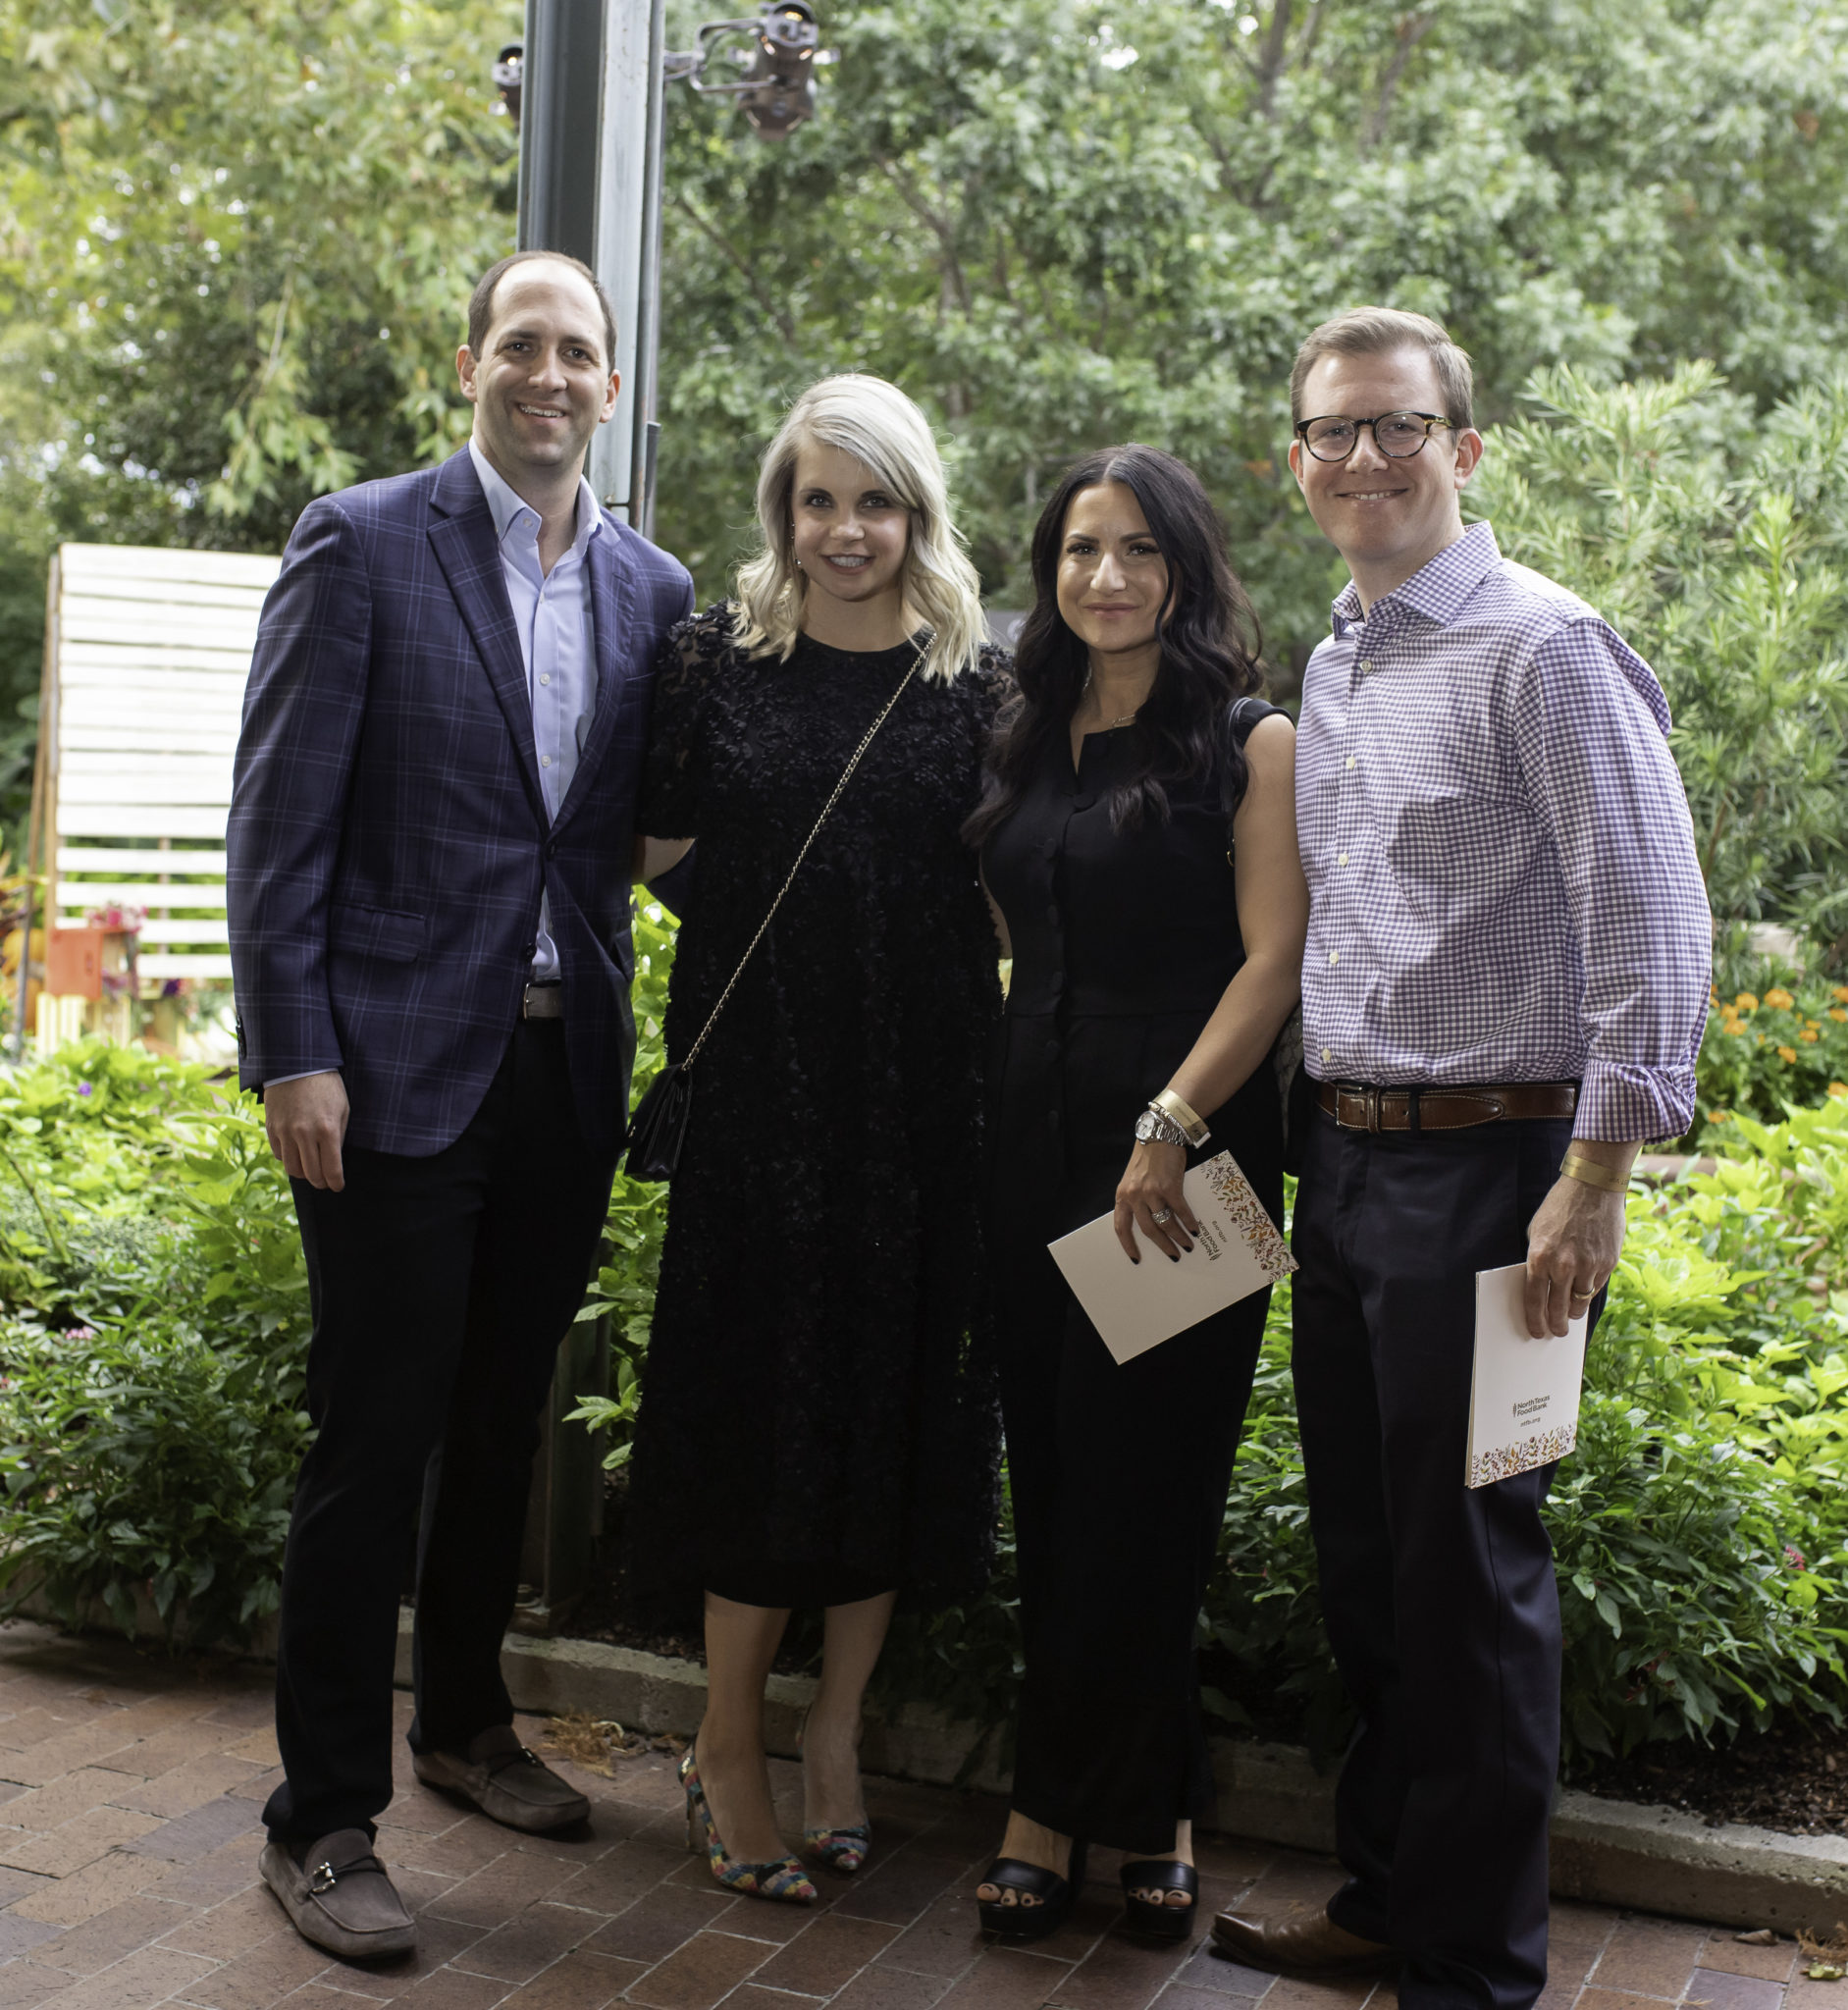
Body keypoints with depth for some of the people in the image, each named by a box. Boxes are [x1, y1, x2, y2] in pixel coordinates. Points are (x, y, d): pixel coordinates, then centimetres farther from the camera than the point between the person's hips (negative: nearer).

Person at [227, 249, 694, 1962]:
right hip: (401, 1067, -5)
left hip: (569, 1070, 5)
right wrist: (293, 1053, -13)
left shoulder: (653, 591, 9)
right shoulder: (361, 542, -4)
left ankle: (466, 1720, 36)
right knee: (374, 1441, 1)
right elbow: (281, 818, -8)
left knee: (503, 1423, 17)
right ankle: (321, 1820, 16)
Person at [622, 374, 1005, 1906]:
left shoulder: (974, 681, 4)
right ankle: (728, 1747, 19)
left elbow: (1009, 892, 8)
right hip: (761, 1092, -1)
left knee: (900, 1404, 7)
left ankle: (838, 1730, 24)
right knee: (763, 1394, 3)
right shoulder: (718, 657, 2)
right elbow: (659, 842, 9)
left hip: (925, 1102, 1)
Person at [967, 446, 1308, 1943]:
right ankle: (1155, 1811, 22)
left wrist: (1171, 1126, -19)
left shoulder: (1252, 742, -3)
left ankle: (1058, 1807, 17)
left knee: (1139, 1476, 1)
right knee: (1052, 1469, 8)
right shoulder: (1033, 746, 13)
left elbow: (1275, 960, -11)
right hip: (1038, 1137, 6)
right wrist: (1000, 1107, 9)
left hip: (1187, 1149, -5)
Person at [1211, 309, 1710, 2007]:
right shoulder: (1330, 671, 14)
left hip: (1486, 1167, -8)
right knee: (1361, 1558, 16)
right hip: (1344, 1160, 8)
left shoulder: (1544, 648, -11)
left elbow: (1655, 926, -15)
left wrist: (1594, 1185, -18)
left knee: (1469, 1576, 2)